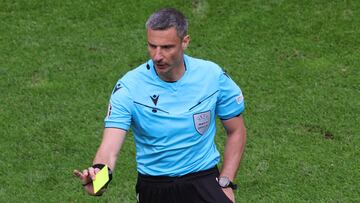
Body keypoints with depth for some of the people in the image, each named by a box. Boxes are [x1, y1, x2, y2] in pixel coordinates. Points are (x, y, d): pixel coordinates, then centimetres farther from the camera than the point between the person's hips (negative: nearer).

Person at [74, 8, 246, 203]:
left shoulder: (212, 75, -5)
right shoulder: (128, 87, -11)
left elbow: (236, 131, 7)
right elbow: (109, 148, -20)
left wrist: (225, 183, -4)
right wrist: (98, 173, -43)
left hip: (204, 181, -5)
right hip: (153, 186, 5)